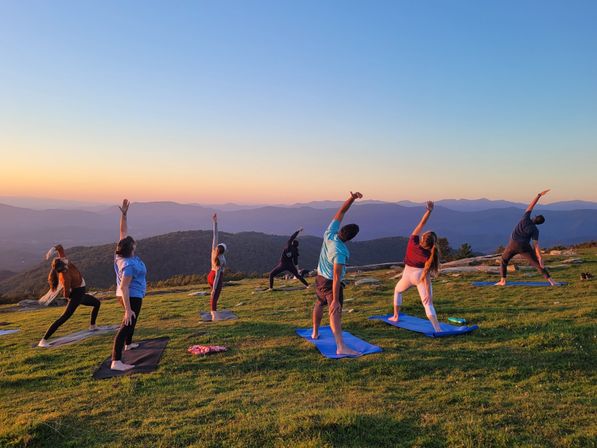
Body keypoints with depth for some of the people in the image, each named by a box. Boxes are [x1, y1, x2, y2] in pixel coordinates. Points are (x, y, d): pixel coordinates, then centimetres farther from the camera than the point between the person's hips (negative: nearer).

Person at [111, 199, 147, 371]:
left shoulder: (121, 254, -3)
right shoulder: (129, 264, -28)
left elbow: (123, 232, 5)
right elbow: (124, 287, -30)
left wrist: (124, 214, 0)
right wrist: (128, 309, -31)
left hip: (130, 295, 11)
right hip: (132, 296, -11)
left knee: (131, 320, 30)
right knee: (127, 325, -15)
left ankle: (128, 344, 52)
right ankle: (116, 362, -20)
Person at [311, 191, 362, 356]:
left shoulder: (329, 233, -14)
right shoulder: (339, 252, -33)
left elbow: (341, 212, -7)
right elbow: (336, 277, -33)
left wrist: (352, 198, -20)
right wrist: (335, 300, -30)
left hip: (320, 277, 9)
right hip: (331, 283, -8)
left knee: (319, 304, 27)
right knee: (335, 312, -17)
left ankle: (315, 332, 42)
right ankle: (341, 347, -24)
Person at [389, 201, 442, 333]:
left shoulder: (413, 242, -18)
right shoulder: (428, 255, -19)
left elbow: (421, 224, -16)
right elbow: (426, 275, -21)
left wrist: (429, 210, -24)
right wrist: (429, 293, -17)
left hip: (408, 275, 2)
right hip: (420, 277, -2)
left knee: (397, 291, 31)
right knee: (428, 304, -7)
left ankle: (395, 316, 36)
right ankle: (438, 329, -19)